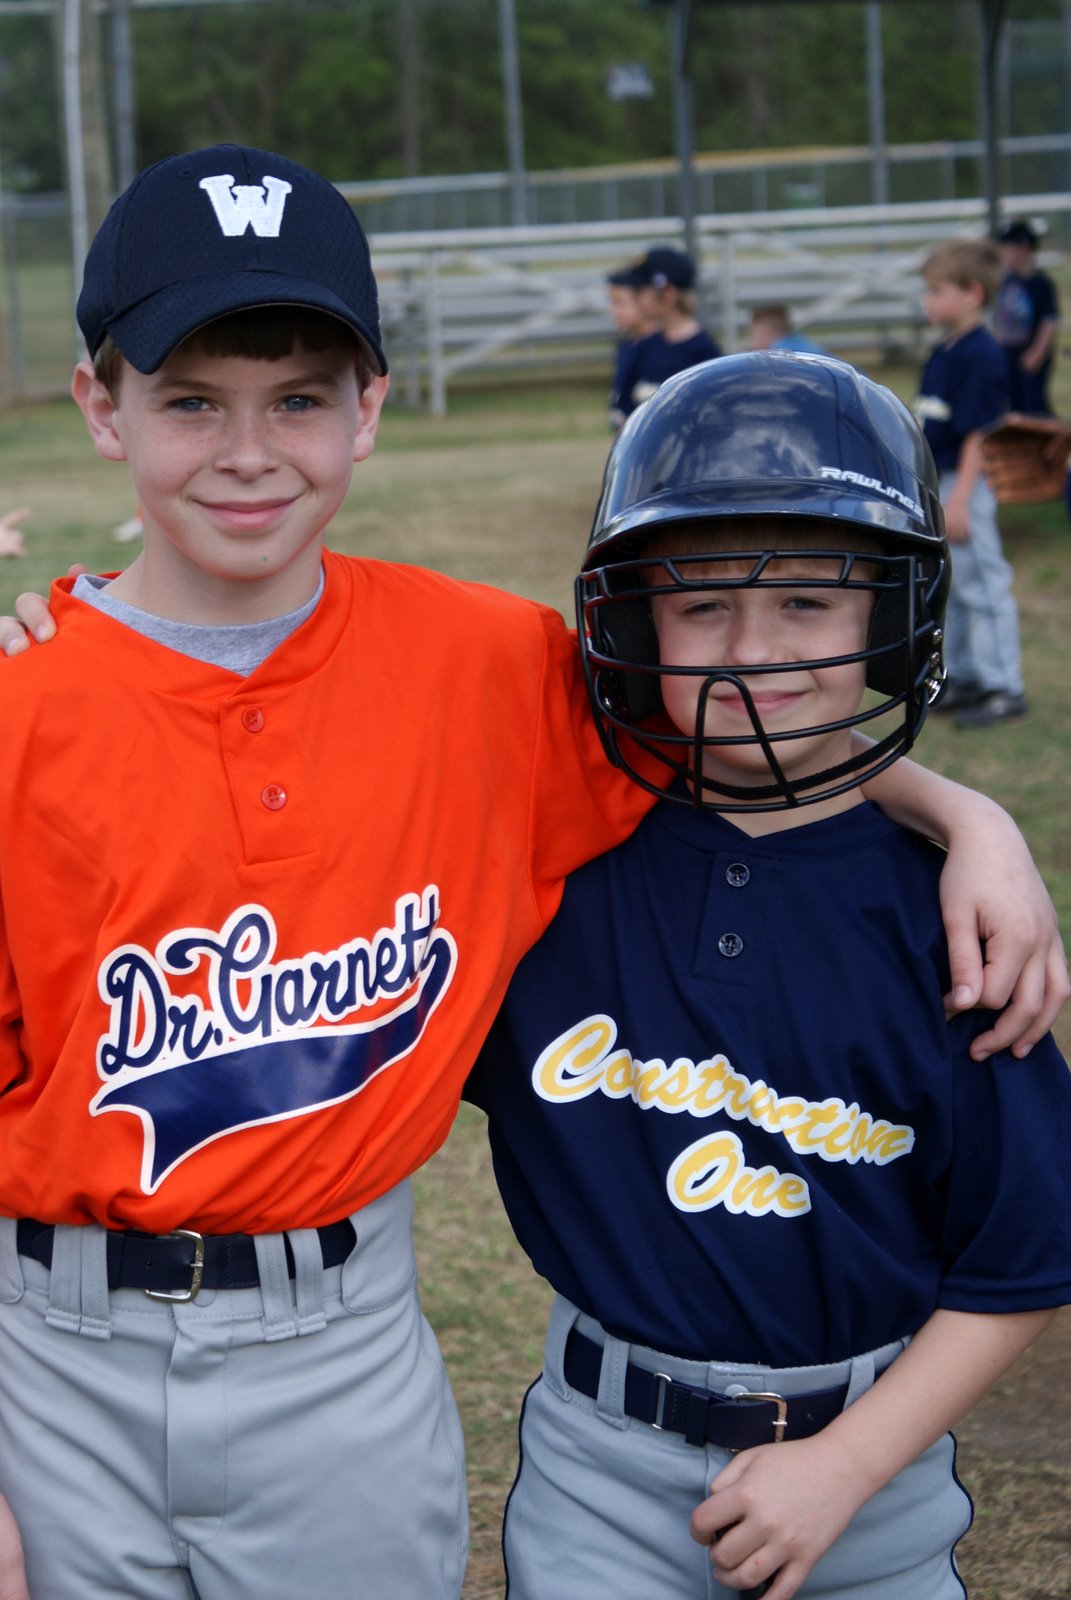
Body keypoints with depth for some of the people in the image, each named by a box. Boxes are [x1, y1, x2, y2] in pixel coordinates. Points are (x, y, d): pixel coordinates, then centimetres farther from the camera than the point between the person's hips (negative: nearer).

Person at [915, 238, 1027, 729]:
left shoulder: (981, 354, -17)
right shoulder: (943, 352, 10)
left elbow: (978, 434, -19)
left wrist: (959, 500, -21)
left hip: (965, 486, -9)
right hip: (934, 486, 9)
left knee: (983, 586, -2)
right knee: (948, 587, 17)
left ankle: (1004, 688, 5)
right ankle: (962, 677, 29)